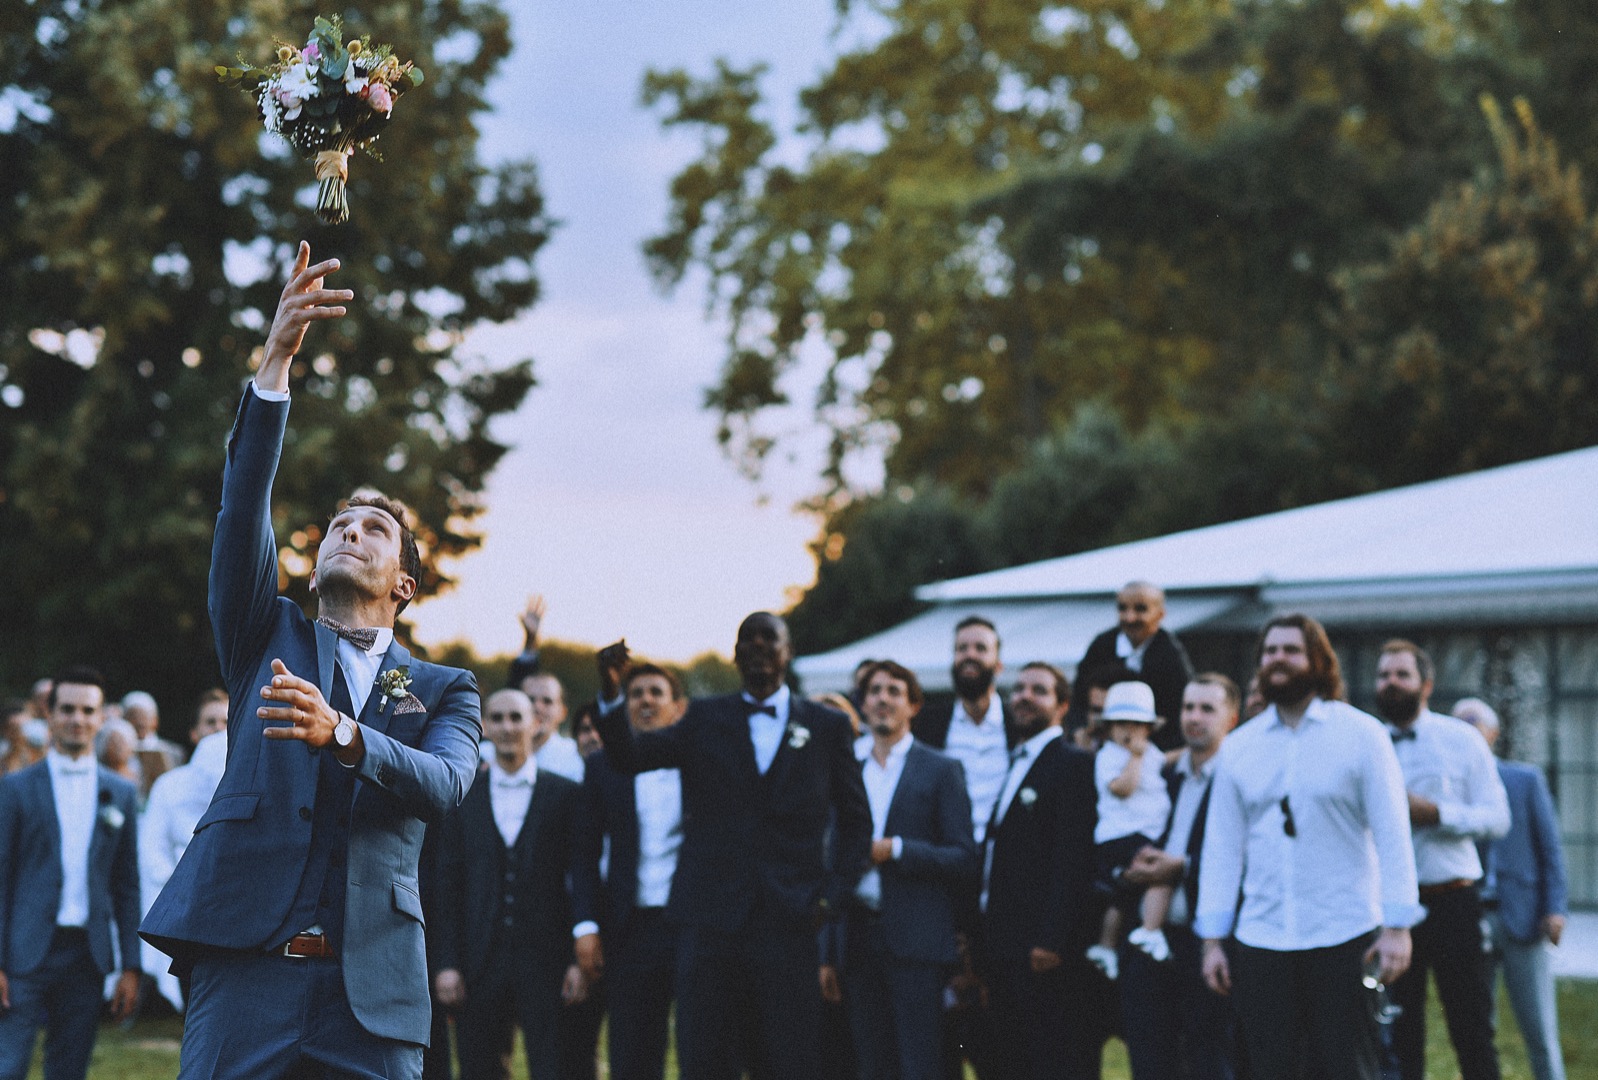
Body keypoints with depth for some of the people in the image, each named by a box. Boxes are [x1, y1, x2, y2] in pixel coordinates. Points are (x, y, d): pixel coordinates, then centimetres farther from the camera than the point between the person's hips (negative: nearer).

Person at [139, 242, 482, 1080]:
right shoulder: (272, 640, 18)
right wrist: (275, 360, -9)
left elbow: (444, 785, -4)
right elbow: (243, 507, 3)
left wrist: (342, 735, -23)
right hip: (247, 962, -1)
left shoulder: (444, 690, 17)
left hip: (372, 984, 1)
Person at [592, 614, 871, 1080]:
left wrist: (834, 893, 1)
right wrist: (611, 693, -21)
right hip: (711, 916, 1)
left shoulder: (826, 727, 9)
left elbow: (855, 819, 13)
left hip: (788, 920, 0)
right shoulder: (706, 719, 10)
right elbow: (630, 754, -3)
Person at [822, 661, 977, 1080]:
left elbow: (965, 860, -3)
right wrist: (829, 955, 14)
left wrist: (895, 850, -15)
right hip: (857, 940, 4)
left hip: (915, 941, -4)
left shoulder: (940, 771, 3)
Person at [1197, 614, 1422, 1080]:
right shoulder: (1238, 747, 10)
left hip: (1344, 936, -3)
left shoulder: (1361, 734, 0)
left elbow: (1392, 835, -4)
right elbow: (1221, 848, 10)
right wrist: (1212, 939, 5)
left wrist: (1397, 926, -12)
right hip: (1261, 935, 3)